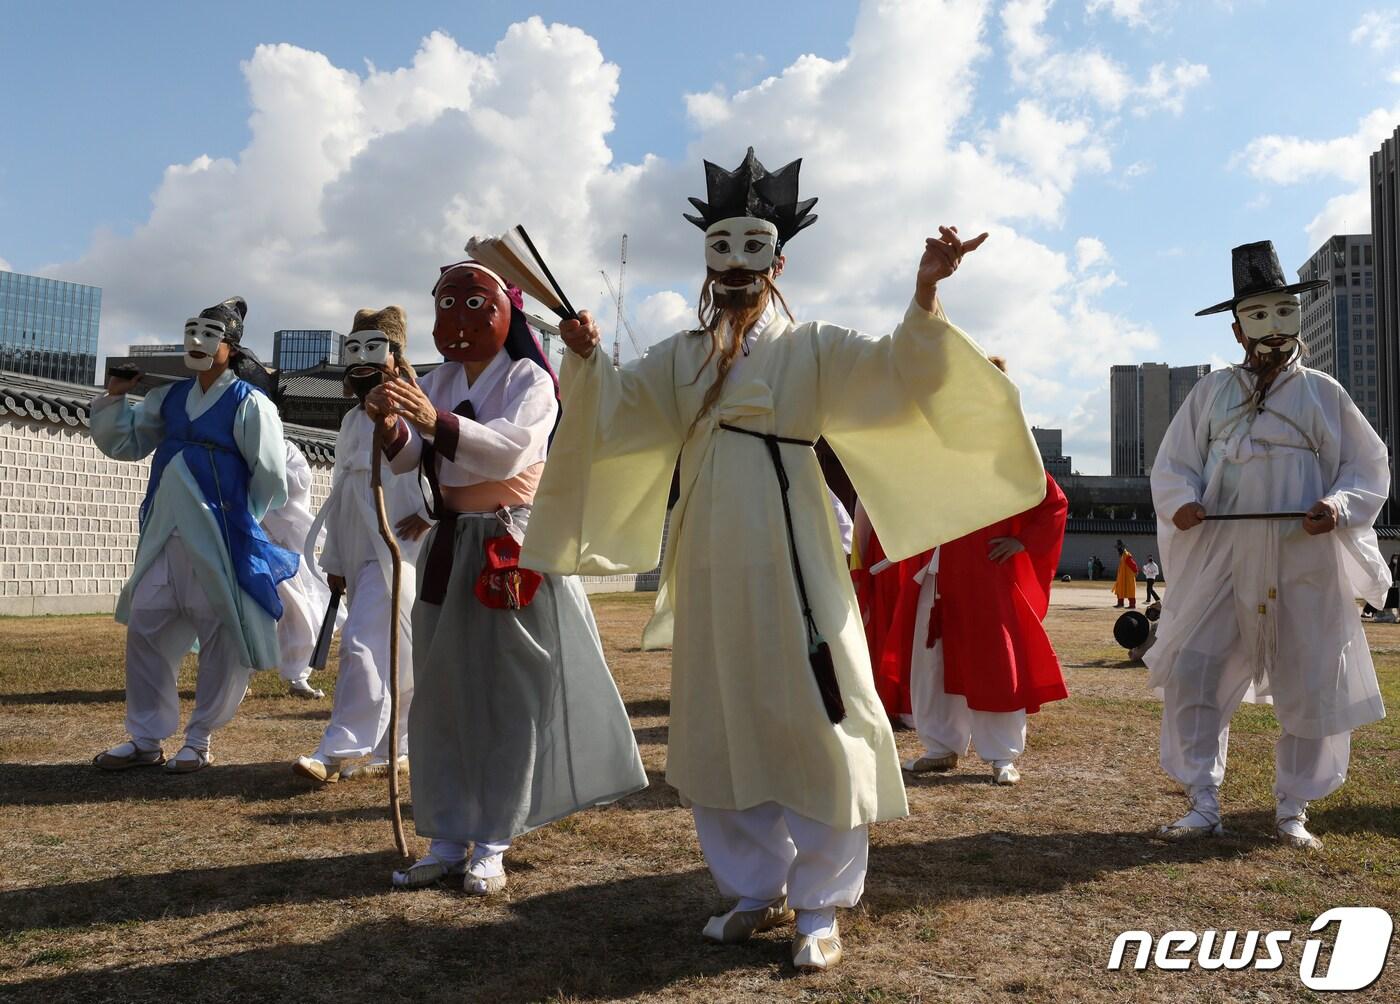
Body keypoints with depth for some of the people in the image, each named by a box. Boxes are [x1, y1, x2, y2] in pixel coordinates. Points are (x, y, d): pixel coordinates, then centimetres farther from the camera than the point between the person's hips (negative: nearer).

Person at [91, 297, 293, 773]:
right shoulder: (169, 398, 12)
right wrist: (114, 398, 7)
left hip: (218, 541, -6)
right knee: (144, 631, 7)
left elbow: (271, 475, -8)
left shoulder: (249, 402, -8)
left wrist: (241, 523, 1)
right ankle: (145, 738, 19)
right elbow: (122, 443, 21)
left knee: (224, 642, 1)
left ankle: (199, 741, 15)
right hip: (164, 536, 6)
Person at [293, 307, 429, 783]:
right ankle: (394, 750, 20)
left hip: (398, 549, -8)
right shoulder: (352, 423, 17)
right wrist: (334, 559, 18)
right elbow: (340, 493, 20)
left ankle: (341, 752, -11)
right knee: (394, 653, 12)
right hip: (360, 552, 8)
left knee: (364, 643, -14)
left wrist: (427, 513, -17)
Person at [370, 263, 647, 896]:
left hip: (513, 550, -5)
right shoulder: (439, 382, 11)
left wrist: (437, 423, -40)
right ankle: (447, 840, 16)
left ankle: (491, 845, 8)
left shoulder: (529, 379, -6)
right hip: (450, 547, 6)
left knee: (508, 696, -1)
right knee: (441, 694, 6)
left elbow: (509, 449, -25)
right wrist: (392, 426, -23)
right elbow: (405, 459, 0)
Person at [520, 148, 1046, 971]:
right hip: (712, 565, 4)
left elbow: (902, 373, -10)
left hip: (789, 561, -4)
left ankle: (818, 906, 14)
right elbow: (616, 410, 5)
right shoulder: (681, 358, 14)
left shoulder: (815, 349, 4)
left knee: (811, 726, -3)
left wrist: (924, 297, -26)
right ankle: (756, 890, 28)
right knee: (719, 732, 11)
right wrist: (587, 359, -14)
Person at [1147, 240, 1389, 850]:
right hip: (1221, 555, 0)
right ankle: (1203, 805, 5)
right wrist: (1180, 501, -12)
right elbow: (1173, 463, 10)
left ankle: (1292, 811, 21)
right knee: (1190, 674, -7)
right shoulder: (1210, 393, 10)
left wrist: (1339, 507, -13)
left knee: (1310, 688, 4)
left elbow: (1368, 468, 8)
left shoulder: (1323, 394, 8)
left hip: (1305, 560, 0)